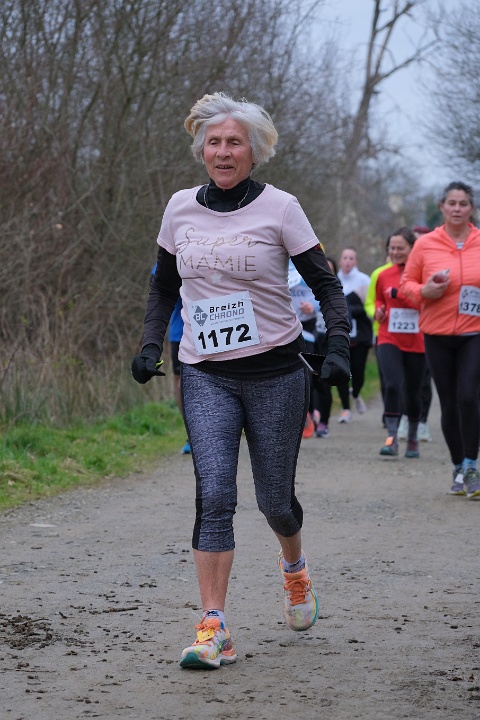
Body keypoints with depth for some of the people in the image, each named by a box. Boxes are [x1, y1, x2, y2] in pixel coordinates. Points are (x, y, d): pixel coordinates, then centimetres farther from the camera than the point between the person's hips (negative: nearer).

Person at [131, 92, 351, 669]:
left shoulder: (279, 208, -5)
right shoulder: (181, 208, 4)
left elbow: (325, 284, -1)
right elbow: (164, 285, 18)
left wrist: (338, 348, -15)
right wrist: (151, 344, 3)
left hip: (275, 372, -2)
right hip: (205, 376, 2)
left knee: (275, 498, 7)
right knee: (213, 493, -15)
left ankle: (294, 567, 42)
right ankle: (213, 629, -14)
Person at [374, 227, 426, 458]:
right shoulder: (383, 275, 7)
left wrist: (398, 294, -16)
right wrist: (378, 310, 2)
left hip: (416, 342, -1)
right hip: (389, 340, 1)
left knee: (412, 392, 9)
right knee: (392, 385, -17)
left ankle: (412, 439, 28)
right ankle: (392, 438, -16)